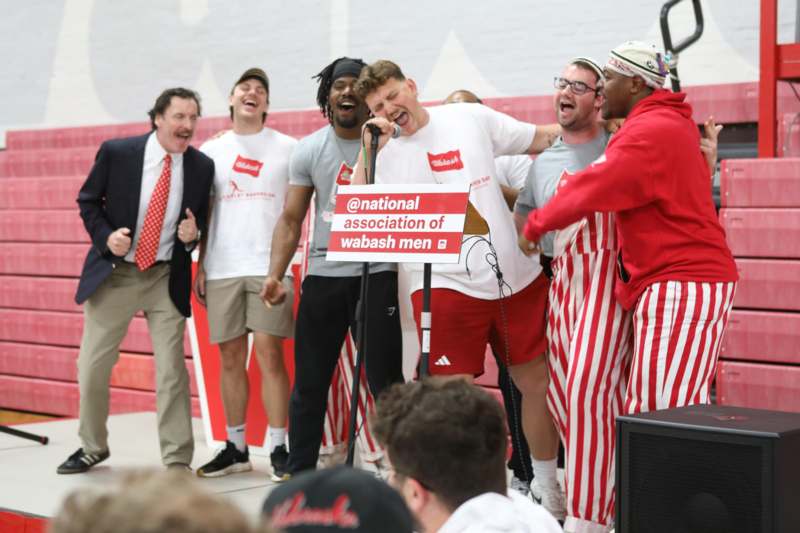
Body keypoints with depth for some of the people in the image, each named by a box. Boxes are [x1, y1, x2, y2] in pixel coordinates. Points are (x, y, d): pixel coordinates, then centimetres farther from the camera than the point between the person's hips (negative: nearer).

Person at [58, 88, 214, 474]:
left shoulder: (202, 167, -2)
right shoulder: (116, 153, -7)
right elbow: (88, 201, 4)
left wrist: (192, 235, -11)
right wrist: (106, 236, -13)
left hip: (166, 278, 0)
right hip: (113, 273, 0)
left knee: (171, 368, -3)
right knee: (92, 365, 7)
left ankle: (177, 461, 6)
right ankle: (92, 447, 29)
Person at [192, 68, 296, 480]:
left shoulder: (287, 148, 6)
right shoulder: (211, 150, 13)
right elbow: (202, 213, 14)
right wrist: (200, 268, 9)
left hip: (269, 267, -3)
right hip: (222, 270, 3)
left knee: (270, 355, -6)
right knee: (230, 358, 6)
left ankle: (278, 449, -1)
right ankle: (235, 448, 15)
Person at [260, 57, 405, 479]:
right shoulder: (309, 150, 7)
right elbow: (291, 219, 7)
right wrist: (275, 274, -5)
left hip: (378, 275, -3)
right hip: (323, 276, 3)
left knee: (385, 380, 0)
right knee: (309, 381, 8)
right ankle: (299, 471, 19)